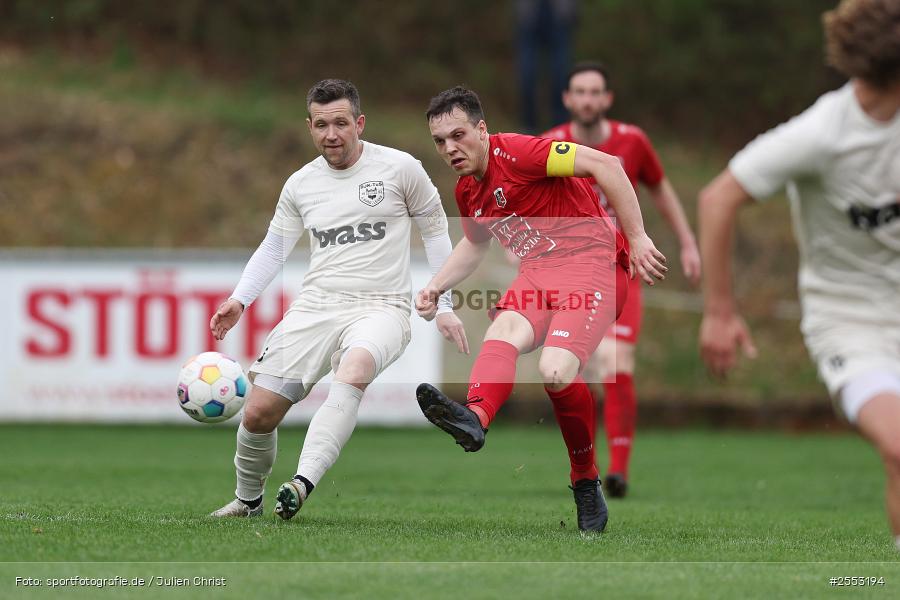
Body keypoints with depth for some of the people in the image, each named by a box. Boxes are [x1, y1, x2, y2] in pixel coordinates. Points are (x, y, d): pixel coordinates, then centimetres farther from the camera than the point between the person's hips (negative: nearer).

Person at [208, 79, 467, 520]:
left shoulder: (400, 168, 1)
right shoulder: (300, 184, 10)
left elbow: (435, 232, 10)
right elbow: (274, 248, 20)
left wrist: (444, 306, 5)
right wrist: (239, 300, 5)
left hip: (381, 308, -4)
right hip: (315, 307, 4)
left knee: (354, 369, -39)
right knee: (258, 412, -6)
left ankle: (304, 482, -51)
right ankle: (248, 499, 22)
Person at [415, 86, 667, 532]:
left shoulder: (515, 152, -12)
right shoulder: (467, 191, 15)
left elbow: (605, 165, -16)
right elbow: (475, 244, 36)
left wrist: (637, 238, -16)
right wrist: (437, 285, 19)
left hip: (592, 264, -7)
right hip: (537, 275, 7)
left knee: (556, 370, -28)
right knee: (501, 334, -28)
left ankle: (586, 482, -9)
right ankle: (474, 418, -57)